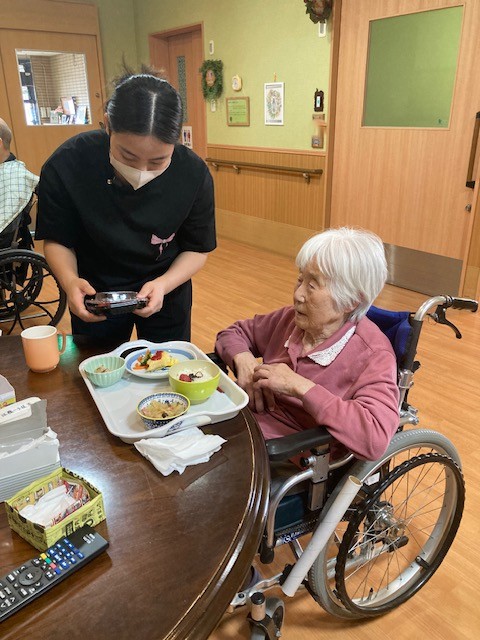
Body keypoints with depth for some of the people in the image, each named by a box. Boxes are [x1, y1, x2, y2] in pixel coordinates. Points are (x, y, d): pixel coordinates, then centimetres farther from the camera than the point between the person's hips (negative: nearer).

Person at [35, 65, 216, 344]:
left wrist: (164, 284, -32)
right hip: (93, 298, 0)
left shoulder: (194, 175, -24)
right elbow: (58, 240, -12)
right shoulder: (66, 166, -26)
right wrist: (70, 280, -33)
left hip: (167, 292, 1)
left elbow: (197, 248, -13)